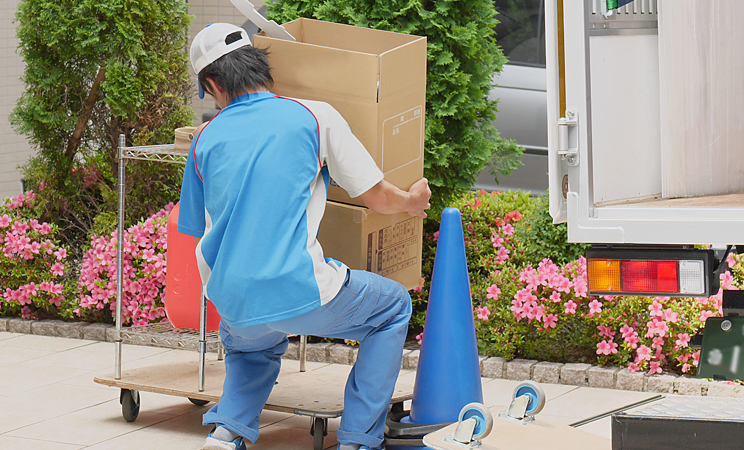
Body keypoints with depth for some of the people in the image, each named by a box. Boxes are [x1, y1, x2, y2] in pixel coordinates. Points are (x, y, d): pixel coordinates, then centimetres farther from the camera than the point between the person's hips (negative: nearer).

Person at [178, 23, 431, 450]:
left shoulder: (206, 139, 12)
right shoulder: (315, 116, 2)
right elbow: (377, 198, 5)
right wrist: (413, 201, 29)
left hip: (233, 302, 4)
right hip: (300, 292, -4)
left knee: (257, 341, 39)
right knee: (393, 307, 23)